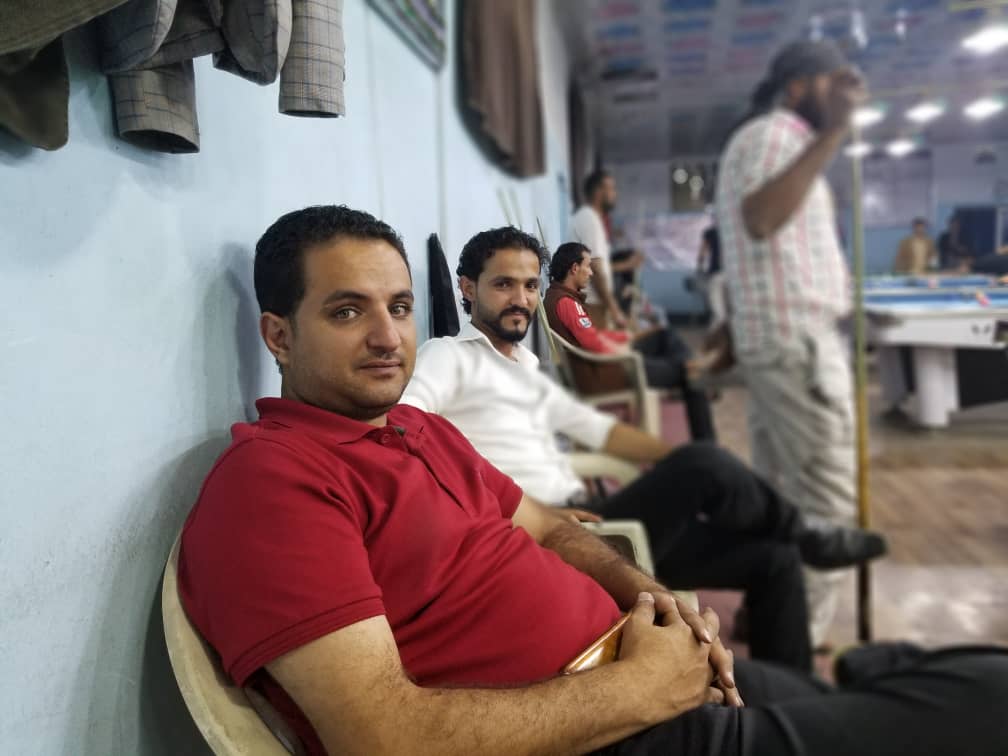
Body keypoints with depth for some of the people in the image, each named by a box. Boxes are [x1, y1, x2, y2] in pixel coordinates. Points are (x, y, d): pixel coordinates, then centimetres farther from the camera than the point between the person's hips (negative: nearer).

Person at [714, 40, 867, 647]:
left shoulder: (768, 139, 23)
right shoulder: (775, 131, -9)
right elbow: (760, 220, -30)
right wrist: (833, 133, -29)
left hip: (776, 338, 11)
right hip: (799, 340, -11)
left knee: (782, 493, 14)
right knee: (827, 501, -6)